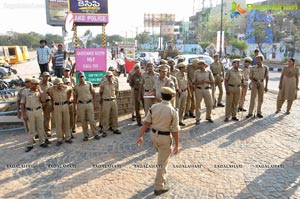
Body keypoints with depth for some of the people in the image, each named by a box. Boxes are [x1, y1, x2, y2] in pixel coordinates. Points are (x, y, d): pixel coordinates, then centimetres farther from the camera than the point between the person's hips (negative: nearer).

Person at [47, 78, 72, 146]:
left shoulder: (66, 88, -8)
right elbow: (47, 91, 11)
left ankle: (68, 138, 17)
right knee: (58, 123, 1)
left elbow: (70, 89, 15)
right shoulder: (52, 89, -11)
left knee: (66, 122, 6)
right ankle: (59, 139, 9)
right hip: (57, 106, -1)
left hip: (65, 105, 1)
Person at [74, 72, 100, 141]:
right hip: (81, 105, 1)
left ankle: (95, 134, 8)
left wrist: (94, 103, 0)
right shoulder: (76, 87, 4)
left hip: (89, 103, -1)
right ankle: (86, 135, 15)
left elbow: (93, 94, 5)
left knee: (92, 119, -1)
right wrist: (74, 107, 7)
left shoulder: (89, 84, 2)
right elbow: (75, 97, 10)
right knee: (83, 121, 5)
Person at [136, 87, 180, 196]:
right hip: (165, 138, -5)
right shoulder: (173, 111, -18)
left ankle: (162, 176, 49)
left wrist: (140, 136, -3)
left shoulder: (153, 107, -8)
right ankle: (158, 187, 15)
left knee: (161, 156, 31)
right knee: (162, 162, 7)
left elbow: (146, 123, -8)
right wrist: (176, 145, -6)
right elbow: (175, 131, -15)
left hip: (154, 135, 5)